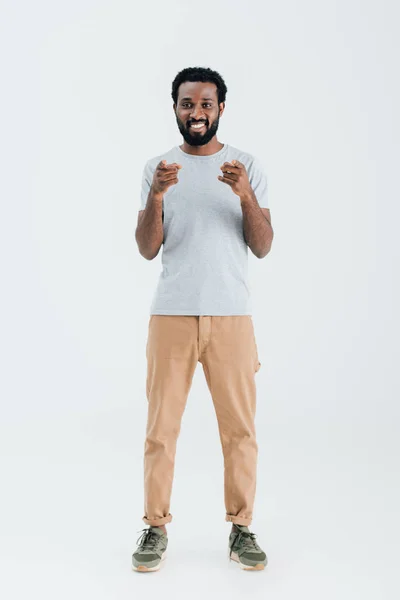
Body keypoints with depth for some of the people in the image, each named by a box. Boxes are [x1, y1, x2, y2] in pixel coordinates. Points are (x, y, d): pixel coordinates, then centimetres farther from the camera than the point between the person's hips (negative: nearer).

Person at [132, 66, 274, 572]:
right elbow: (147, 250, 1)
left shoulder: (248, 168, 7)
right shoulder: (157, 168, 8)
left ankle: (241, 529, 17)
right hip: (171, 315, 0)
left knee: (238, 427, 4)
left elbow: (262, 247, 1)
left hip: (232, 315, 0)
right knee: (161, 426, 2)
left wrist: (246, 196, -16)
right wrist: (156, 196, -15)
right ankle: (155, 527, 16)